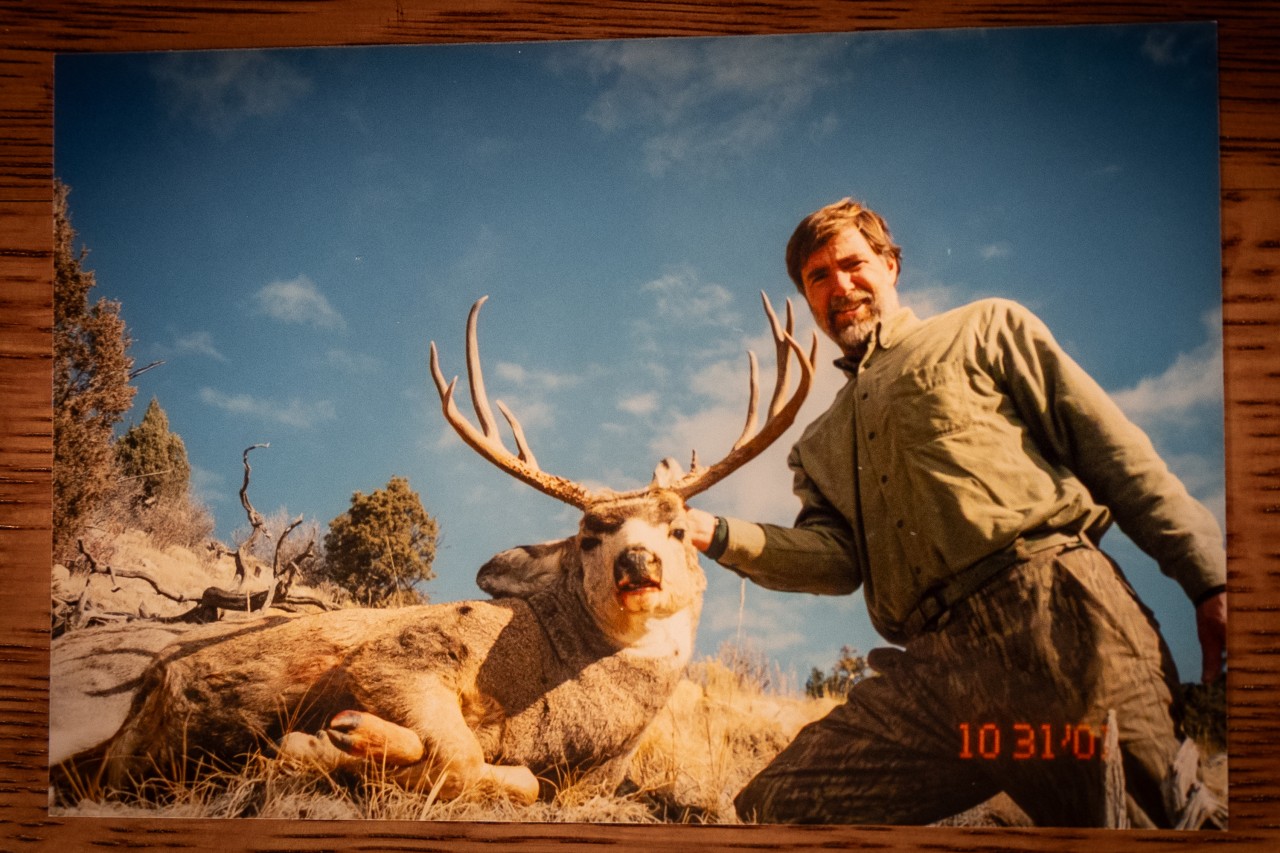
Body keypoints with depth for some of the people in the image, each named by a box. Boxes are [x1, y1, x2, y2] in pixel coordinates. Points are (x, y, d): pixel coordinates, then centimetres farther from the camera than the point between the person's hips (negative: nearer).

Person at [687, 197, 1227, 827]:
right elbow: (836, 557, 13)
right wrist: (721, 537, -2)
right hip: (937, 664, 4)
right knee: (772, 810, -7)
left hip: (1055, 613, -3)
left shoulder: (984, 329, 17)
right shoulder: (818, 447, 30)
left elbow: (1113, 449, 8)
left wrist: (1207, 577, -2)